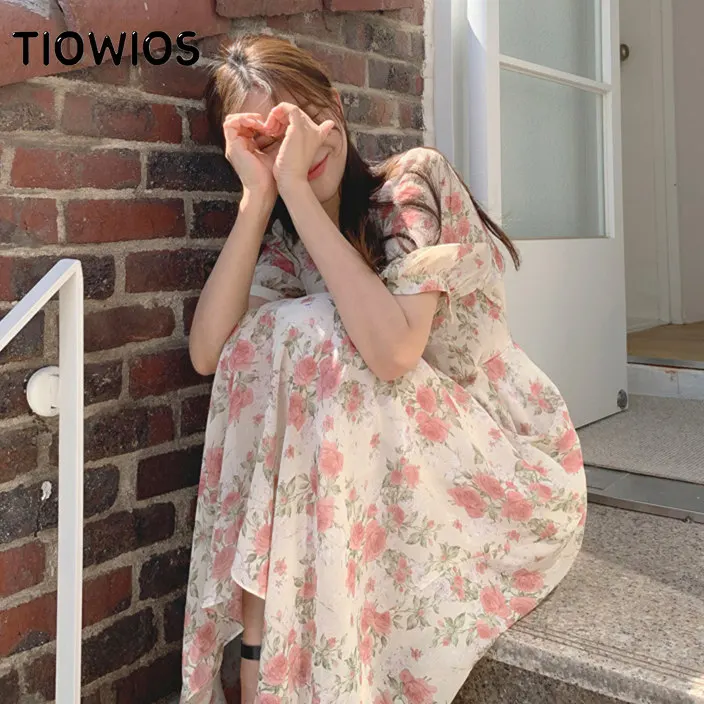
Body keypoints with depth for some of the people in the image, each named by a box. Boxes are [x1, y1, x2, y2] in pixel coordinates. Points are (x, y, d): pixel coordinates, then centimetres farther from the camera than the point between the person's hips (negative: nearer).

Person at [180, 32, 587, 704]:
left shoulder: (416, 178, -13)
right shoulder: (283, 237, 3)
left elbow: (393, 351, -30)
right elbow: (209, 353, -14)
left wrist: (295, 188, -26)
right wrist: (257, 194, -17)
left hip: (503, 464, -5)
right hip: (388, 466, 5)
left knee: (305, 335, -24)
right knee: (271, 339, -18)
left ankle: (263, 635, -15)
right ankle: (258, 637, -11)